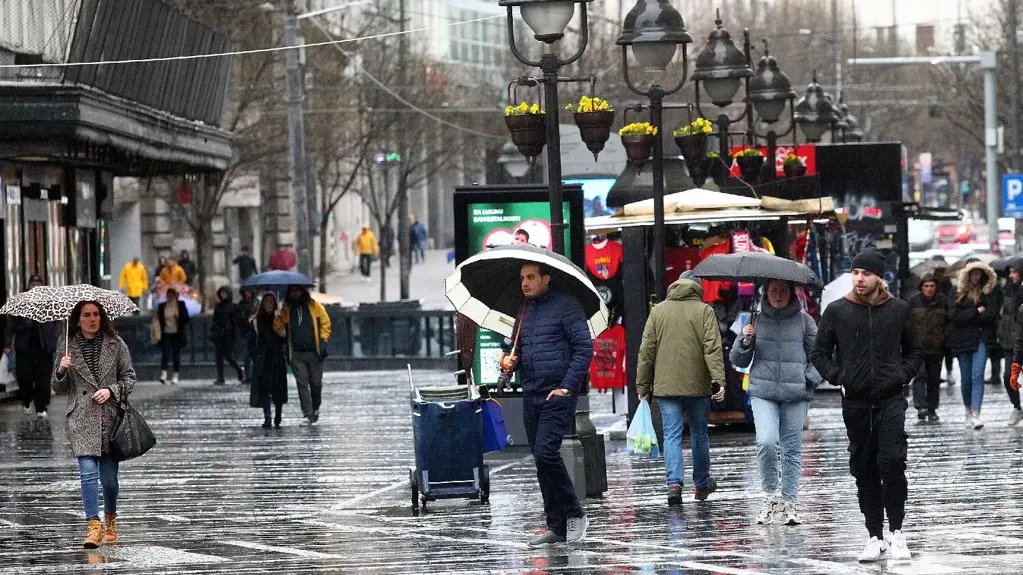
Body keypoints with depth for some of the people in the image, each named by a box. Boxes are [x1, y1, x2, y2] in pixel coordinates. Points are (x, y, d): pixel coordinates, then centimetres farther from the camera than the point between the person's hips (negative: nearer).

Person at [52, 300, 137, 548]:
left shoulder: (115, 344, 5)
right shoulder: (68, 347, 6)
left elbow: (129, 377, 8)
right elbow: (59, 388, 10)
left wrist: (111, 390, -9)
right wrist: (61, 371, -10)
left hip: (109, 418, 0)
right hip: (81, 419, 0)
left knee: (109, 477, 4)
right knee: (88, 472, -14)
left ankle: (110, 521, 28)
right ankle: (94, 526, -15)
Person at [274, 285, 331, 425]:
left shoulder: (314, 306, 4)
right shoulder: (286, 310, 9)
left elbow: (325, 323, 4)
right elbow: (278, 324, 9)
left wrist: (323, 340, -5)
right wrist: (280, 330, -13)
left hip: (314, 352, -1)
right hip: (297, 354, 1)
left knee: (316, 383, 5)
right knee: (302, 384, -6)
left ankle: (315, 409, 29)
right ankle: (308, 415, -8)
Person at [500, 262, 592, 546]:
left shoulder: (565, 305, -6)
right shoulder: (524, 311, 17)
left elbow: (584, 347, -10)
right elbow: (518, 349, 26)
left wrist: (568, 386, -16)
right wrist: (511, 360, 2)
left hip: (558, 394, -8)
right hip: (531, 395, 8)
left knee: (546, 452, -20)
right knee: (541, 459, 7)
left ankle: (574, 514, -6)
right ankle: (557, 527, 12)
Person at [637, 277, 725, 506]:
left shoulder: (658, 311, 5)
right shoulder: (704, 311, 0)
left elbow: (646, 351, 5)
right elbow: (713, 348, -10)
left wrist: (643, 386, 10)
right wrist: (719, 380, -13)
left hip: (666, 385, 0)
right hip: (697, 385, 0)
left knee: (672, 434, -1)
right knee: (699, 434, 13)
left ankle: (674, 482, -18)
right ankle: (702, 484, 25)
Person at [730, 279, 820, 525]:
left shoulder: (804, 321, 7)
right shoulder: (756, 320, 9)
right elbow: (738, 361, 13)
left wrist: (810, 379, -7)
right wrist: (745, 342, -6)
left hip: (796, 394, 0)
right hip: (763, 392, 0)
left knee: (792, 449, 3)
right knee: (766, 441, -19)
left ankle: (789, 503, 11)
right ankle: (769, 495, 0)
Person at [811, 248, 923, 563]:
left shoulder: (899, 310, 4)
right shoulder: (837, 311, 3)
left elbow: (915, 351, 15)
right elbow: (819, 353, 10)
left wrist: (903, 375, 0)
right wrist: (839, 377, -3)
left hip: (891, 399, -1)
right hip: (856, 403, 1)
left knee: (892, 461, -16)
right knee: (864, 470, 5)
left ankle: (896, 531, -4)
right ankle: (875, 537, 13)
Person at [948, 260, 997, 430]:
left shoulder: (987, 295, 8)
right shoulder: (958, 296, 6)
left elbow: (992, 315, -6)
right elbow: (953, 315, -8)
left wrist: (967, 317, -7)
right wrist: (977, 312, -9)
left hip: (981, 340, -1)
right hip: (963, 340, 1)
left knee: (977, 376, -14)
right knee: (966, 378, 9)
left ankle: (975, 414, -21)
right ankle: (968, 410, 28)